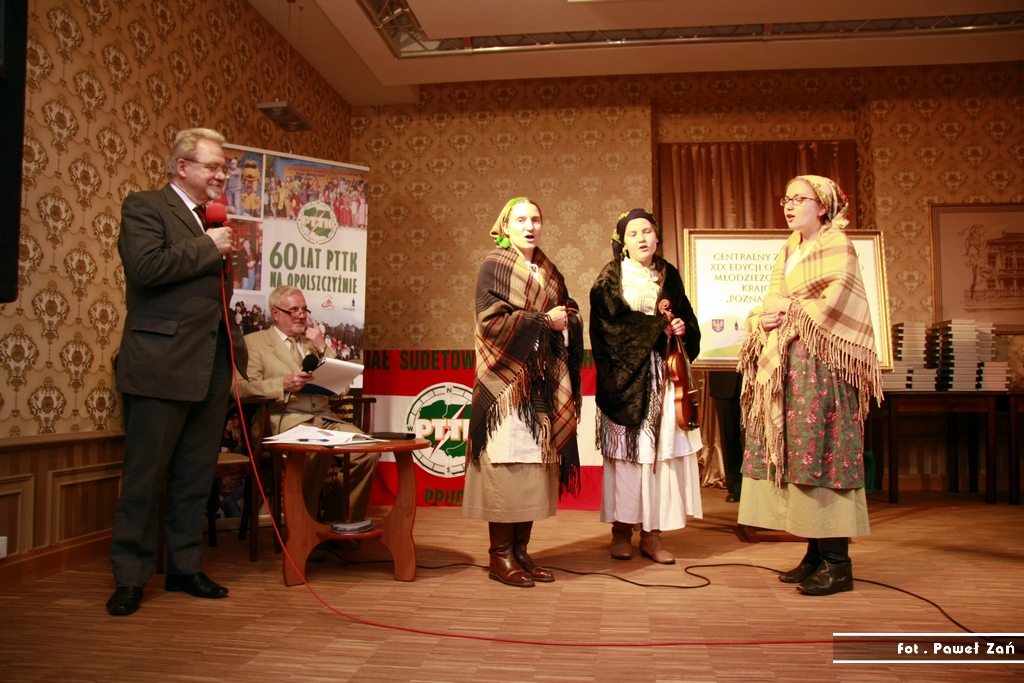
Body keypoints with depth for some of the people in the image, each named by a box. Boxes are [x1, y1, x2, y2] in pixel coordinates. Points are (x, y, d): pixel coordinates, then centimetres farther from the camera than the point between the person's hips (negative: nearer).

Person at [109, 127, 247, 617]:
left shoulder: (212, 220, 20)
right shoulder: (144, 207, -2)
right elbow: (147, 267, -20)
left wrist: (234, 350, 16)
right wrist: (208, 247, -10)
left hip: (211, 368, 7)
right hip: (162, 367, -7)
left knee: (196, 478, 12)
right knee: (144, 478, 2)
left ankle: (185, 568, 23)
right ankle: (130, 577, 14)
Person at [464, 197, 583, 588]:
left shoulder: (549, 272, 18)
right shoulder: (494, 266, 0)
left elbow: (569, 313, 16)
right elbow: (491, 320, -12)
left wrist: (564, 319, -7)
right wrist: (543, 320, -12)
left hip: (543, 383, 6)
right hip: (507, 380, -6)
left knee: (536, 463, 5)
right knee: (506, 462, -7)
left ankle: (521, 549, 14)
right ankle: (500, 555, 3)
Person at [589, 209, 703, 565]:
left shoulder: (670, 275, 14)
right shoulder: (611, 278, 3)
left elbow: (688, 320, 17)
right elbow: (607, 325, -9)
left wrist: (683, 329, -6)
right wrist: (658, 326, -11)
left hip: (662, 375, 3)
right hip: (625, 375, -3)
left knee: (661, 450, 0)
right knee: (626, 450, -3)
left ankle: (652, 533, 8)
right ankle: (621, 529, 9)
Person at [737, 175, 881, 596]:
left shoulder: (835, 244, -2)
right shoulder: (788, 251, 21)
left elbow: (837, 301, -14)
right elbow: (772, 303, 19)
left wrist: (792, 312, -6)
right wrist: (764, 319, -2)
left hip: (820, 363, -8)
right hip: (786, 364, 8)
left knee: (822, 451, -10)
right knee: (794, 452, 5)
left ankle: (837, 563, -4)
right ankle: (816, 554, 13)